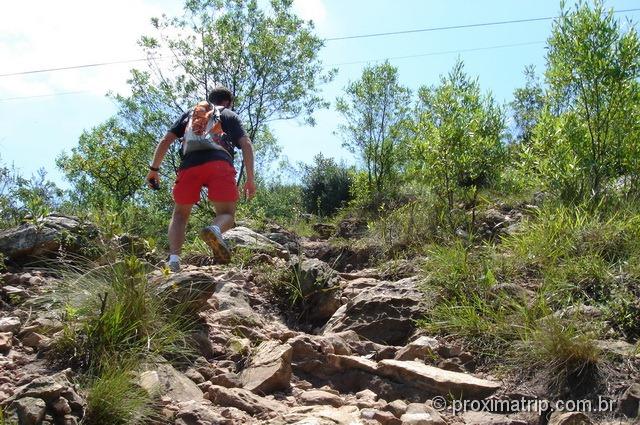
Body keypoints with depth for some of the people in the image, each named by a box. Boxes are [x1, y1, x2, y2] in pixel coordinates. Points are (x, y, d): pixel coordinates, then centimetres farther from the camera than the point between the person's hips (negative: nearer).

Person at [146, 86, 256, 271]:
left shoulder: (190, 114, 33)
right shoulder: (229, 115, 27)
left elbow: (165, 140, 22)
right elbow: (246, 144, 12)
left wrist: (154, 169, 23)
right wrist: (251, 178, 8)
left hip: (189, 165, 2)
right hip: (219, 164, -2)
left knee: (180, 214, 18)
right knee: (227, 214, 3)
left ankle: (174, 258, -6)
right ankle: (214, 230, -35)